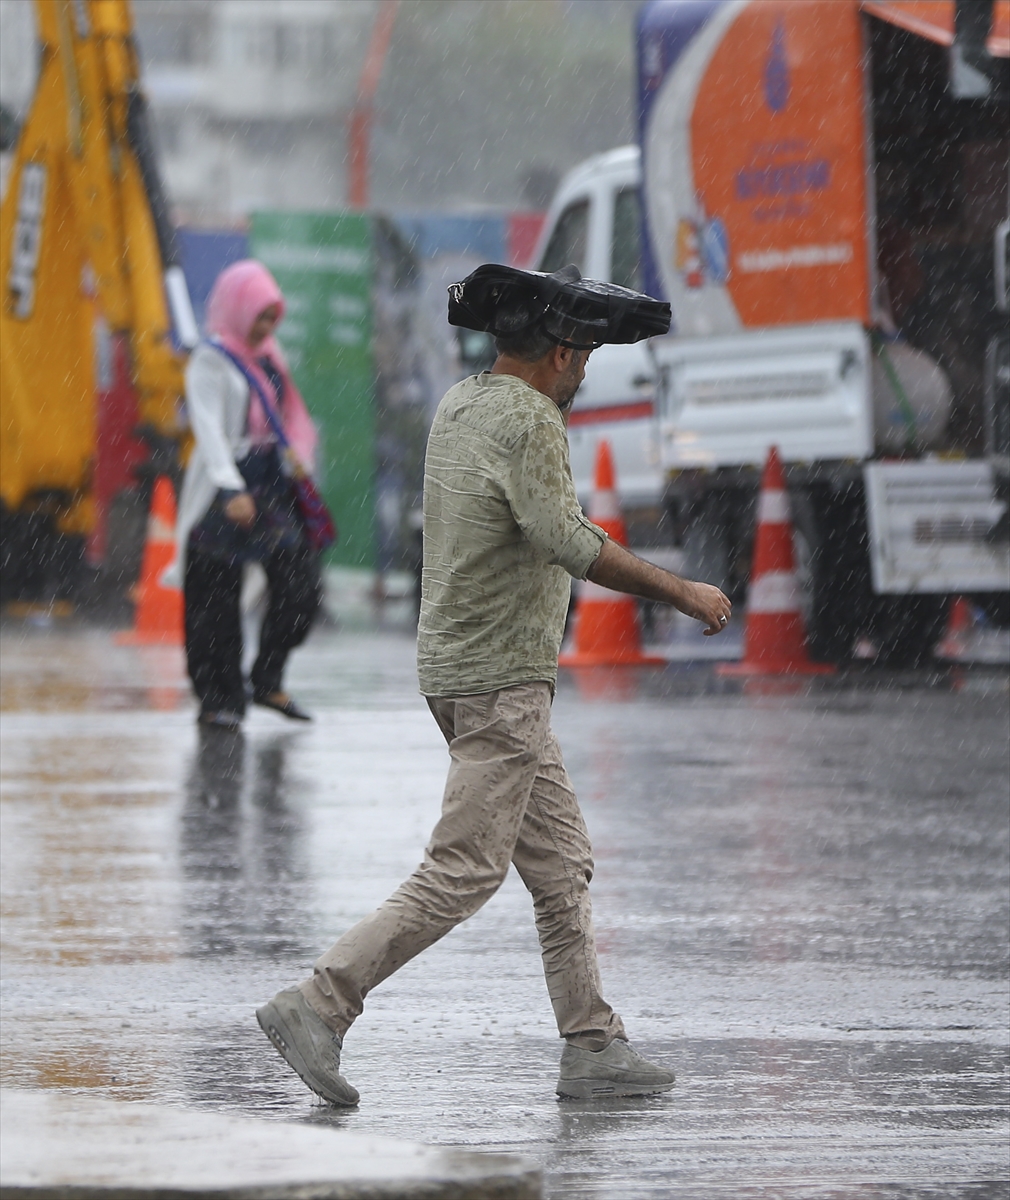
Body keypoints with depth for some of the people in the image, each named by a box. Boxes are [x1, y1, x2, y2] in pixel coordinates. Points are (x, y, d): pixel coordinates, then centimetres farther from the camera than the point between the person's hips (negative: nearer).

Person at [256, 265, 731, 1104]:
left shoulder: (458, 405, 11)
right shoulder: (529, 422, -15)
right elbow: (563, 538, -29)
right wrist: (680, 593, -25)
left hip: (454, 661, 10)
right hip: (502, 679, -10)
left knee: (561, 864, 11)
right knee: (465, 872, -9)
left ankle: (593, 1048, 11)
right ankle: (319, 1005, -11)